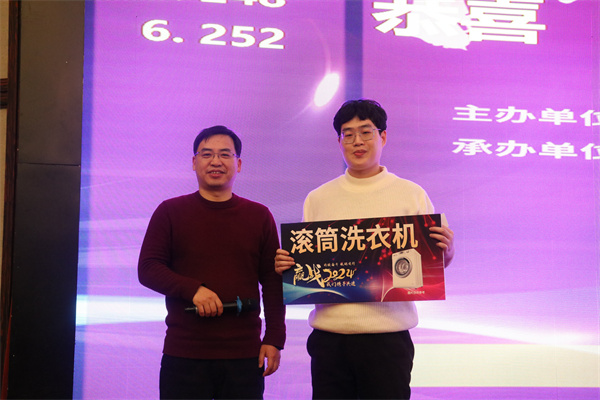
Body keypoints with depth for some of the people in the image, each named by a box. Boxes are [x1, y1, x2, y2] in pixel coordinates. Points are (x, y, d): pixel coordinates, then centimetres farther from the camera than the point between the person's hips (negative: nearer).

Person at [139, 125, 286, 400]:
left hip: (245, 356, 1)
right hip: (183, 355, -1)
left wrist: (274, 339, 0)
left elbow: (273, 283, 8)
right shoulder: (170, 212, 7)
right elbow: (147, 270, 1)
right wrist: (193, 289, -15)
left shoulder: (259, 216, 9)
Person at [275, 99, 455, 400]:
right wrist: (285, 266, -5)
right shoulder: (318, 200, 11)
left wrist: (446, 252, -15)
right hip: (329, 335, 2)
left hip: (387, 337, -2)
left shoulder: (412, 195, 5)